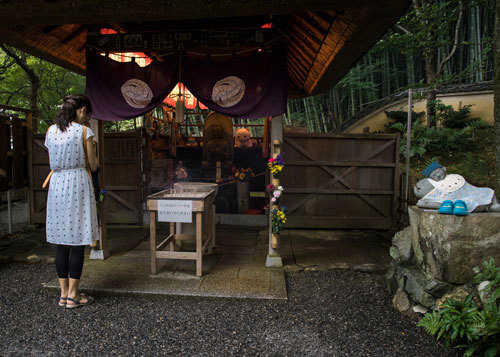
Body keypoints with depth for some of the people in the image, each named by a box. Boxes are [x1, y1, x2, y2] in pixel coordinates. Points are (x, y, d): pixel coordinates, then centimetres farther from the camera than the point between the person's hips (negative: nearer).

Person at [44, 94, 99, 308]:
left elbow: (52, 162, 17)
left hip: (56, 184, 6)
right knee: (77, 243, 1)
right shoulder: (84, 131, -6)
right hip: (77, 184, -5)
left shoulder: (51, 131, 10)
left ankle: (64, 293, 17)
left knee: (62, 242, 10)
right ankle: (73, 295, 7)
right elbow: (93, 166, -2)